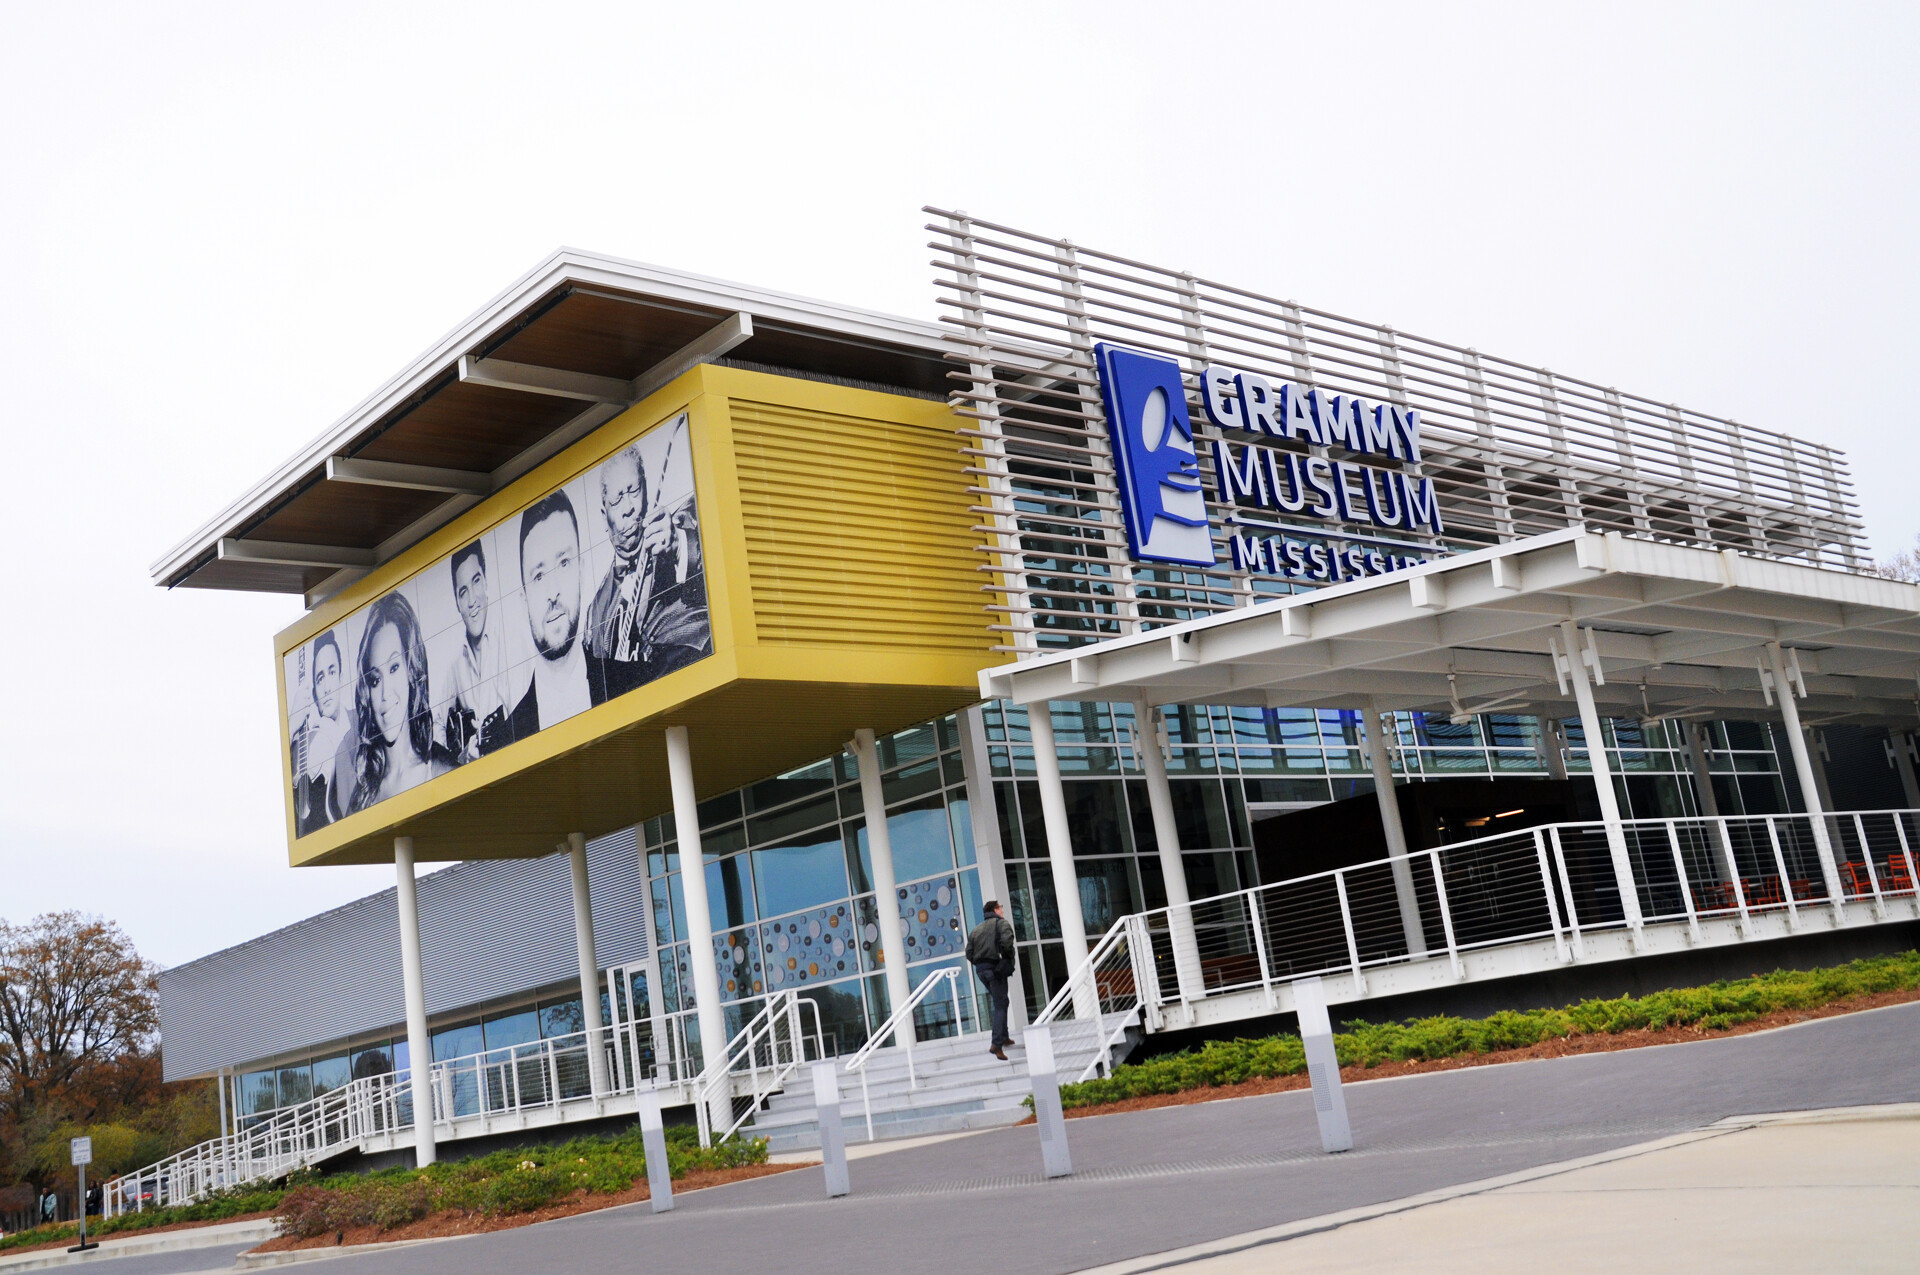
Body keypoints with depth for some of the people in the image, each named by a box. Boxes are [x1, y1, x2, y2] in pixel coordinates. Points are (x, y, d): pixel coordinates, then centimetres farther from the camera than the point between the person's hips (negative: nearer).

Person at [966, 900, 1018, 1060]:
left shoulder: (977, 928, 19)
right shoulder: (1002, 924, 0)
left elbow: (969, 953, 10)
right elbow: (1006, 943, -19)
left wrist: (979, 964, 15)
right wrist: (1009, 960, -4)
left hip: (980, 969, 7)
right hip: (995, 968, -7)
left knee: (1000, 1002, 21)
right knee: (1000, 1005, -6)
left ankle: (1004, 1037, 24)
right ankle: (997, 1044, -17)